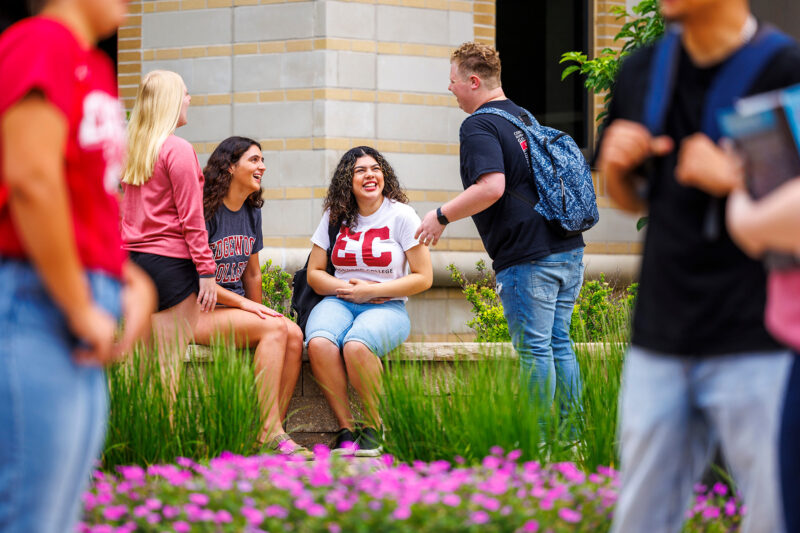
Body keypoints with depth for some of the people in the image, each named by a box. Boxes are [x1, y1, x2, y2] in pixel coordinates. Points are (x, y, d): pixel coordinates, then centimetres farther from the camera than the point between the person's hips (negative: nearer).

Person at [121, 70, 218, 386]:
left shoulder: (132, 149, 11)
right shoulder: (178, 150, -10)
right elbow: (191, 218, -12)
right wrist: (207, 270, -11)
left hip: (132, 260, 7)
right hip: (171, 261, -7)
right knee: (170, 366, -6)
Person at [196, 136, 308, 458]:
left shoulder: (251, 213, 14)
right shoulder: (206, 210, -11)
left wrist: (258, 312, 15)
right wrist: (244, 305, -15)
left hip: (236, 308, 7)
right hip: (198, 310, -7)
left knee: (294, 335, -20)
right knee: (275, 328, -29)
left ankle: (272, 429, -21)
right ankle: (269, 431, -29)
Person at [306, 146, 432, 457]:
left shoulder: (400, 215, 1)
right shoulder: (335, 217, 11)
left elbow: (423, 278, -2)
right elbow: (314, 274, 13)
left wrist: (372, 290, -10)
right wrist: (347, 288, -6)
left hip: (387, 307, -3)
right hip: (338, 302, 3)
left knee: (356, 346, -38)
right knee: (319, 343, -33)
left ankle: (374, 428, -18)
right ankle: (345, 429, -23)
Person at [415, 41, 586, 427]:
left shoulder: (479, 126, -9)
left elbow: (491, 187, -22)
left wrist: (442, 216, -11)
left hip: (528, 258, -8)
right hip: (568, 250, 8)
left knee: (534, 350, -4)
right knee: (559, 344, 12)